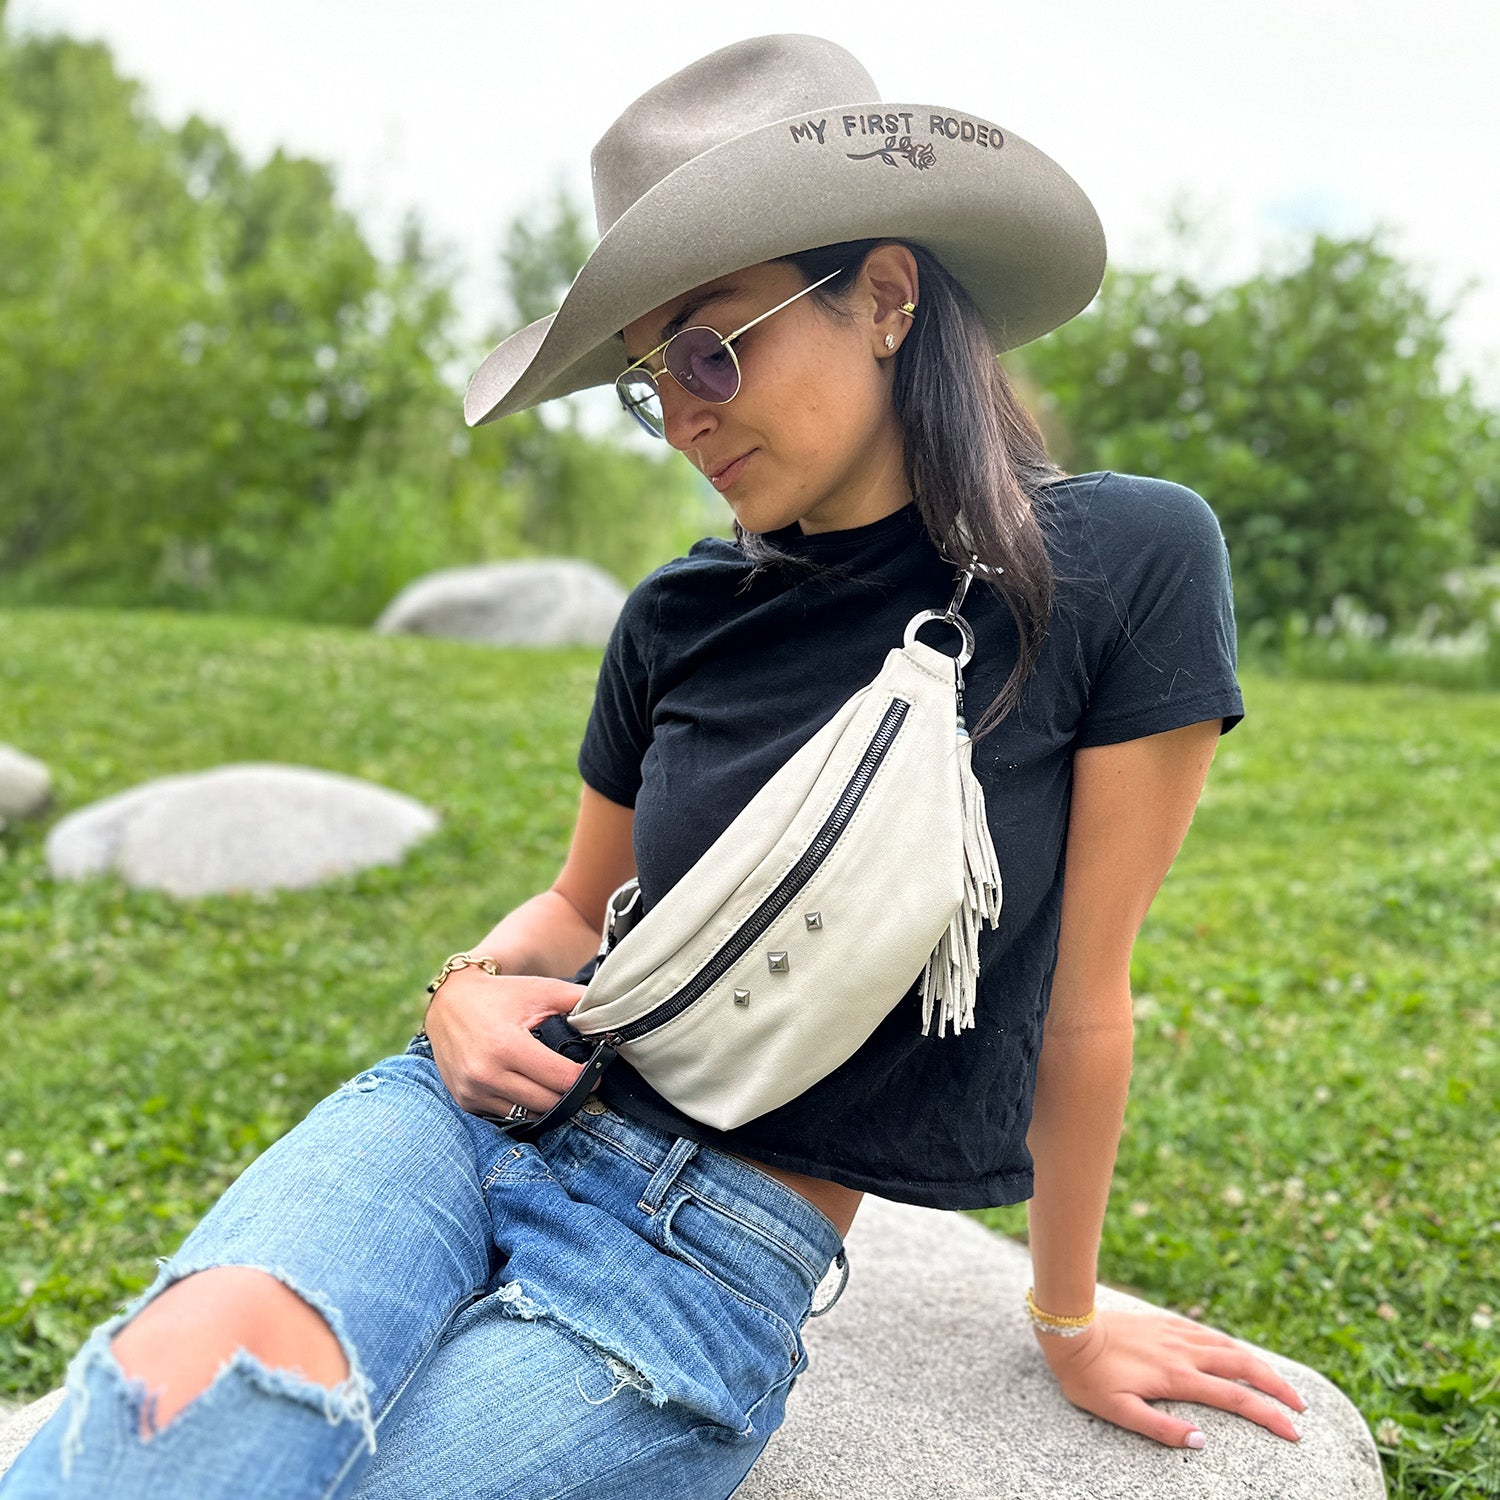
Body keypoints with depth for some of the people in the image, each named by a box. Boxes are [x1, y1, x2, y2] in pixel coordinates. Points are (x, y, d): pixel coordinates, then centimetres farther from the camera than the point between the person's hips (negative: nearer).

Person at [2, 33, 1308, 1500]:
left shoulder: (1126, 564, -8)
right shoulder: (679, 618, 4)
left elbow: (1077, 999, -2)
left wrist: (1070, 1322, 11)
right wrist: (479, 982, -5)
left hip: (716, 1257, -2)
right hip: (472, 1114, 3)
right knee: (210, 1357, -31)